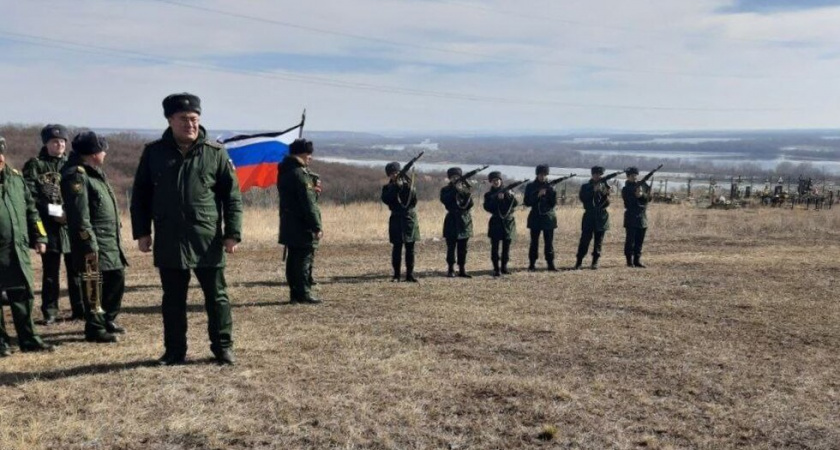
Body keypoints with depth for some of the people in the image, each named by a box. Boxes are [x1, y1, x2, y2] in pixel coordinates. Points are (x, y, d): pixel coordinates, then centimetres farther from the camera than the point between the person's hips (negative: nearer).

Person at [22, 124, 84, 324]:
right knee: (50, 271, 4)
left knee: (75, 270, 3)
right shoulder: (35, 166, 4)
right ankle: (49, 312, 14)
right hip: (48, 227, -2)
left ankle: (80, 310, 11)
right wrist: (52, 214, -12)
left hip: (72, 225, 2)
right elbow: (30, 197, -4)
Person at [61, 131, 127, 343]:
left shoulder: (94, 173, 17)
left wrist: (116, 235, 21)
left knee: (117, 278, 15)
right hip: (94, 243, -10)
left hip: (110, 241, 10)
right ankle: (94, 328, 9)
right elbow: (79, 215, -21)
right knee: (94, 284, -1)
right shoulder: (77, 176, -15)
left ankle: (108, 320, 29)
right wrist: (89, 244, -23)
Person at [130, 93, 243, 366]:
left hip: (208, 240, -1)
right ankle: (174, 350, 23)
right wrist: (141, 232, 3)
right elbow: (140, 195, 9)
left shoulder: (216, 153, -1)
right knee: (173, 299, 11)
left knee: (216, 296, 7)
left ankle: (223, 346, 20)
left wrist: (232, 233, -6)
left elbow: (232, 196, -1)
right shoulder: (154, 153, 4)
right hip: (168, 240, 2)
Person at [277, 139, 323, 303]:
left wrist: (312, 189, 10)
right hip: (302, 227, -9)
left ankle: (295, 293, 16)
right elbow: (308, 204, -20)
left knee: (293, 259, 12)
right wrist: (317, 226, -18)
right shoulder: (299, 174, -17)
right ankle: (303, 294, -1)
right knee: (304, 259, -4)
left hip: (289, 226, 9)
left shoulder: (284, 172, 13)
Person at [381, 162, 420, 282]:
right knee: (396, 248, -1)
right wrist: (395, 187, -16)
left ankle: (410, 274, 7)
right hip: (396, 219, -1)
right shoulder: (388, 188, 6)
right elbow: (386, 200, -13)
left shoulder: (408, 184, 7)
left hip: (410, 218, 1)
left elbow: (414, 200, -3)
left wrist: (408, 187, -15)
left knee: (410, 248, 1)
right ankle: (396, 274, 5)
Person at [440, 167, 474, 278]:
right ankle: (451, 270, 4)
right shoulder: (446, 190, 5)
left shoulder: (465, 188, 10)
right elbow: (444, 200, -14)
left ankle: (462, 270, 9)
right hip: (452, 220, -2)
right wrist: (455, 190, -17)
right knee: (451, 247, -3)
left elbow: (470, 204, 1)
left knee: (462, 248, 4)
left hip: (464, 220, 2)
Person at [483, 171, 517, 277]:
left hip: (508, 221, 2)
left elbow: (516, 204, -1)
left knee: (506, 246, 5)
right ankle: (496, 268, -3)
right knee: (495, 246, -6)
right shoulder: (488, 195, 5)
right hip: (496, 222, -2)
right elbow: (487, 207, -10)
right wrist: (497, 199, -20)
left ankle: (504, 267, 15)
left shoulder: (507, 192, 10)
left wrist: (511, 196, -20)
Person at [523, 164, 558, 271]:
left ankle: (550, 264, 7)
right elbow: (527, 202, -4)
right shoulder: (531, 186, 2)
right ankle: (532, 264, 8)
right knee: (534, 242, 1)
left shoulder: (550, 187, 4)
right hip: (535, 218, -1)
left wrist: (551, 192, -16)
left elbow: (554, 203, -1)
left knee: (549, 243, 2)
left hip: (548, 217, 1)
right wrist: (538, 196, -16)